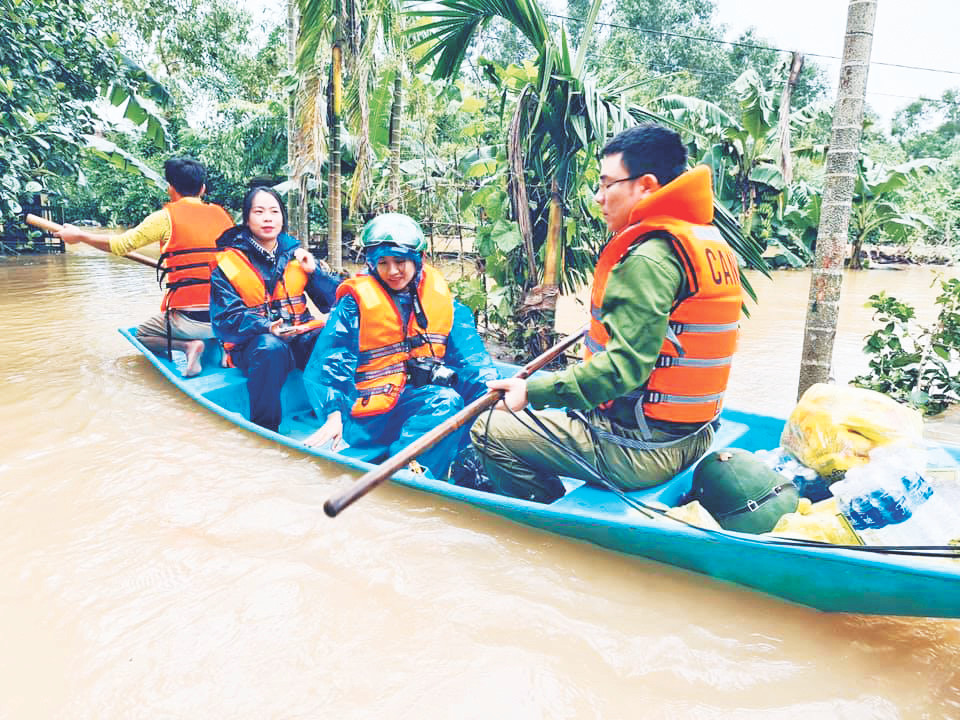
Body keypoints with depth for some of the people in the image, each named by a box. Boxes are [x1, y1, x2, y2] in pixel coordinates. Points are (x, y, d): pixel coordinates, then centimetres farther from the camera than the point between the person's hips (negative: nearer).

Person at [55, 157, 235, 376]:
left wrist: (79, 235, 20)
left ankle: (187, 346, -4)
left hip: (189, 318, -4)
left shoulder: (167, 216, -3)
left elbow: (120, 244, 4)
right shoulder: (222, 215, 8)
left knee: (142, 334, 23)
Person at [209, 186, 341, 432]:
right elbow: (225, 320, -8)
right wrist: (267, 327, -25)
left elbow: (333, 302, 7)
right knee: (271, 348, -37)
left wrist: (313, 271, -9)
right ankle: (263, 428, -20)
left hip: (301, 336, 3)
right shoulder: (228, 263, 0)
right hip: (253, 344, -3)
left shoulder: (295, 253, 10)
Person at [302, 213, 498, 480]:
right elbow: (327, 365, -8)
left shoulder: (441, 298, 9)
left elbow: (471, 354, 3)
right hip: (374, 410, -5)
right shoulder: (355, 302, -2)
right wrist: (334, 413, -25)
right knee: (446, 402, -31)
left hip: (427, 394, 5)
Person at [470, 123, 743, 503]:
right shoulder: (714, 243, 8)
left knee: (489, 432, -1)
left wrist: (532, 391, -20)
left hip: (641, 455, -10)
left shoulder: (650, 257, -21)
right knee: (564, 409, 30)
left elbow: (623, 368, -27)